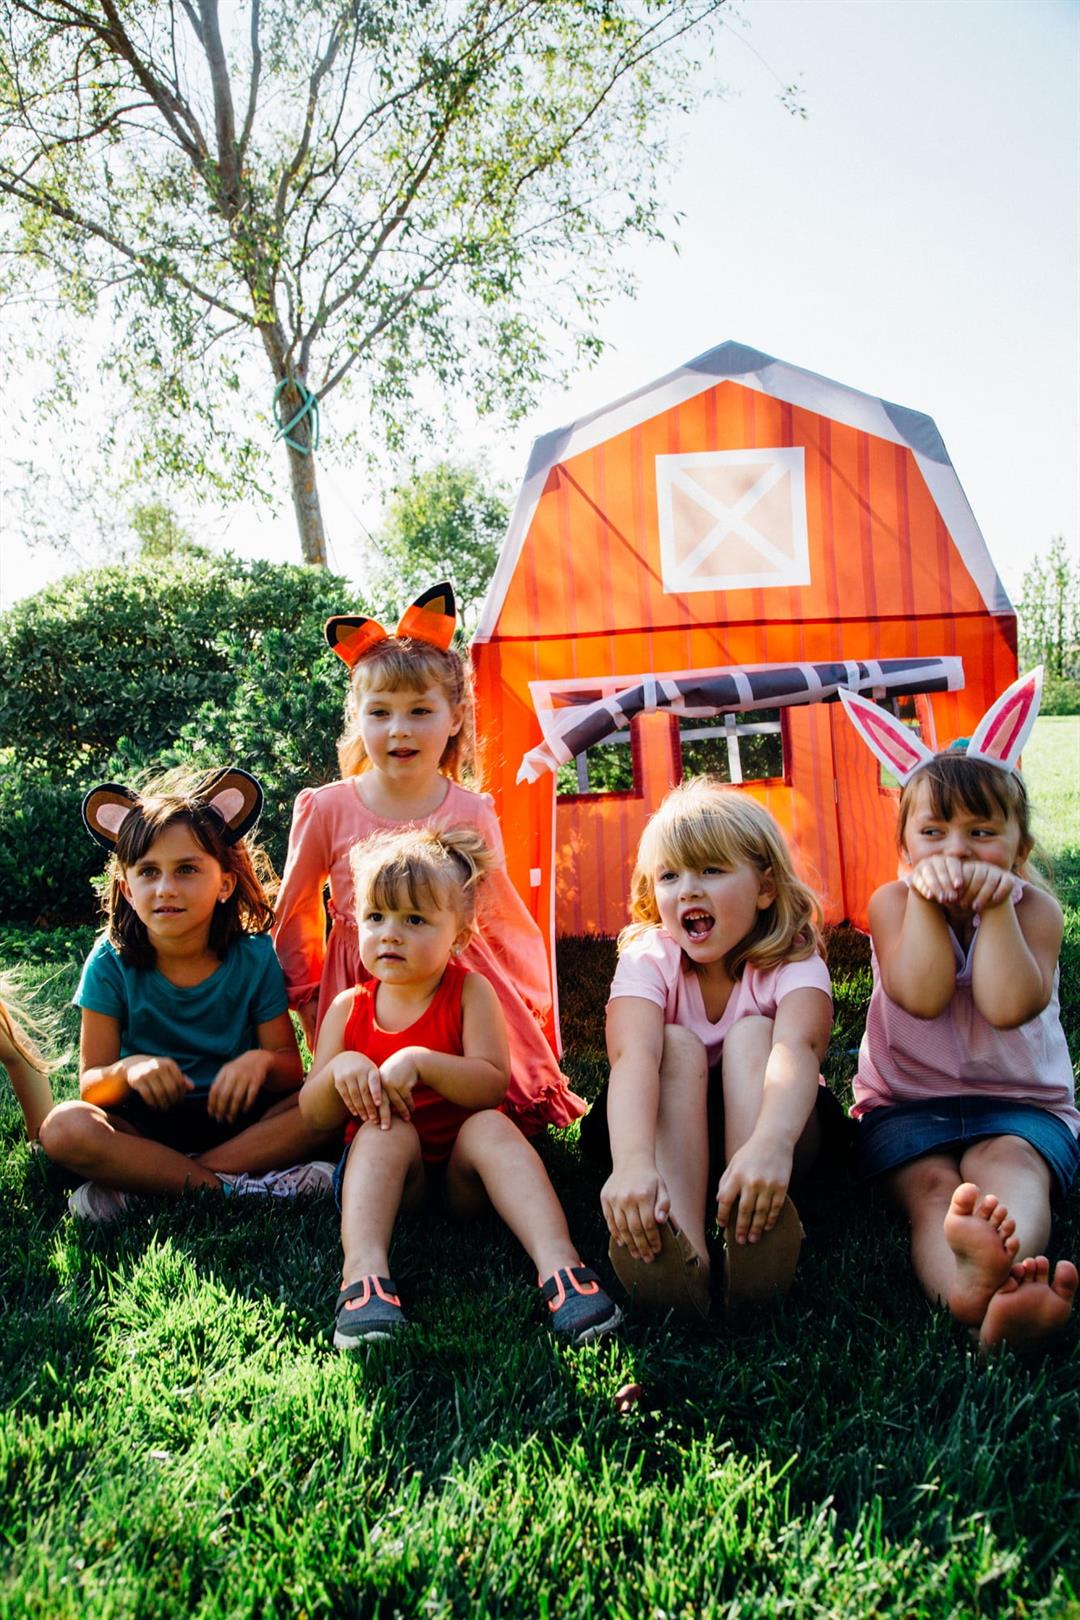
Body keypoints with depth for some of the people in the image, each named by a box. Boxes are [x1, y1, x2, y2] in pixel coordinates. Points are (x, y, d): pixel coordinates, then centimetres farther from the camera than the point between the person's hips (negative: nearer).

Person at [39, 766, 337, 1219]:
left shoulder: (255, 958, -7)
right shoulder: (111, 964, -7)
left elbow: (291, 1069, -6)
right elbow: (90, 1084, -7)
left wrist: (262, 1061, -29)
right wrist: (126, 1071, -30)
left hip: (237, 1120, 1)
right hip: (145, 1126, 0)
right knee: (63, 1128, -30)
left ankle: (136, 1185, -24)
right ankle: (239, 1186, -24)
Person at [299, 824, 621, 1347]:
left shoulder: (470, 992, -2)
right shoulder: (348, 1009, 4)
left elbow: (493, 1086, -15)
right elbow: (314, 1117, 3)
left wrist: (420, 1062, -29)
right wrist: (340, 1069, -19)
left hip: (461, 1172, -1)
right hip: (381, 1170, 1)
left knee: (490, 1126, -31)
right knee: (386, 1129, -30)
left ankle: (560, 1267, -44)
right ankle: (364, 1276, -46)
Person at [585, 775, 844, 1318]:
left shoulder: (793, 961, -16)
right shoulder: (648, 958, -15)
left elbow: (798, 1047, -39)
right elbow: (634, 1055, -36)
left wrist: (771, 1144, -61)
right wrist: (633, 1163, -57)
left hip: (770, 1123, 0)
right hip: (669, 1128, 0)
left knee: (751, 1034, -27)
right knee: (677, 1045, -29)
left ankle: (754, 1232, -44)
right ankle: (680, 1247, -47)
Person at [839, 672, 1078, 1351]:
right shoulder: (893, 902, 0)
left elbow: (1008, 1006, -20)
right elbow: (923, 997, -19)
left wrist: (995, 905, -22)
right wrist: (926, 897, -20)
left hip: (1021, 1103, 0)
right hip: (908, 1104, 0)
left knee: (1008, 1162, -33)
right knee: (930, 1184, -31)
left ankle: (1007, 1261, -67)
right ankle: (968, 1290, -64)